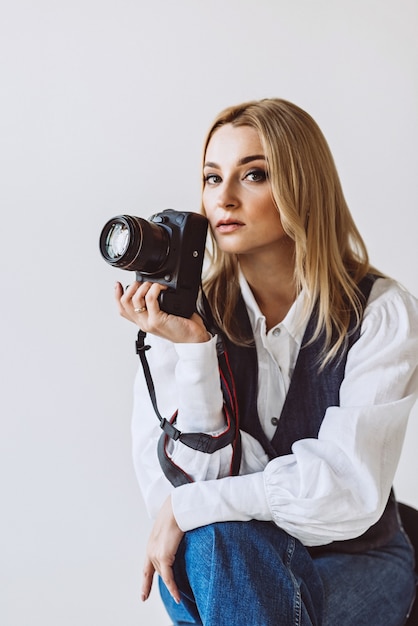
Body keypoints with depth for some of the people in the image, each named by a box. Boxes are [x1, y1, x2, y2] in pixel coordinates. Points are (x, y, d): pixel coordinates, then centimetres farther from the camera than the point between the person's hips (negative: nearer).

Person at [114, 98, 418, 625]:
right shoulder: (186, 309, -8)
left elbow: (348, 490, -21)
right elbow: (173, 487, -15)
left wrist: (191, 506, -21)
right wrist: (192, 347, -26)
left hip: (352, 564, -1)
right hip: (216, 567, 2)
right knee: (214, 538, -33)